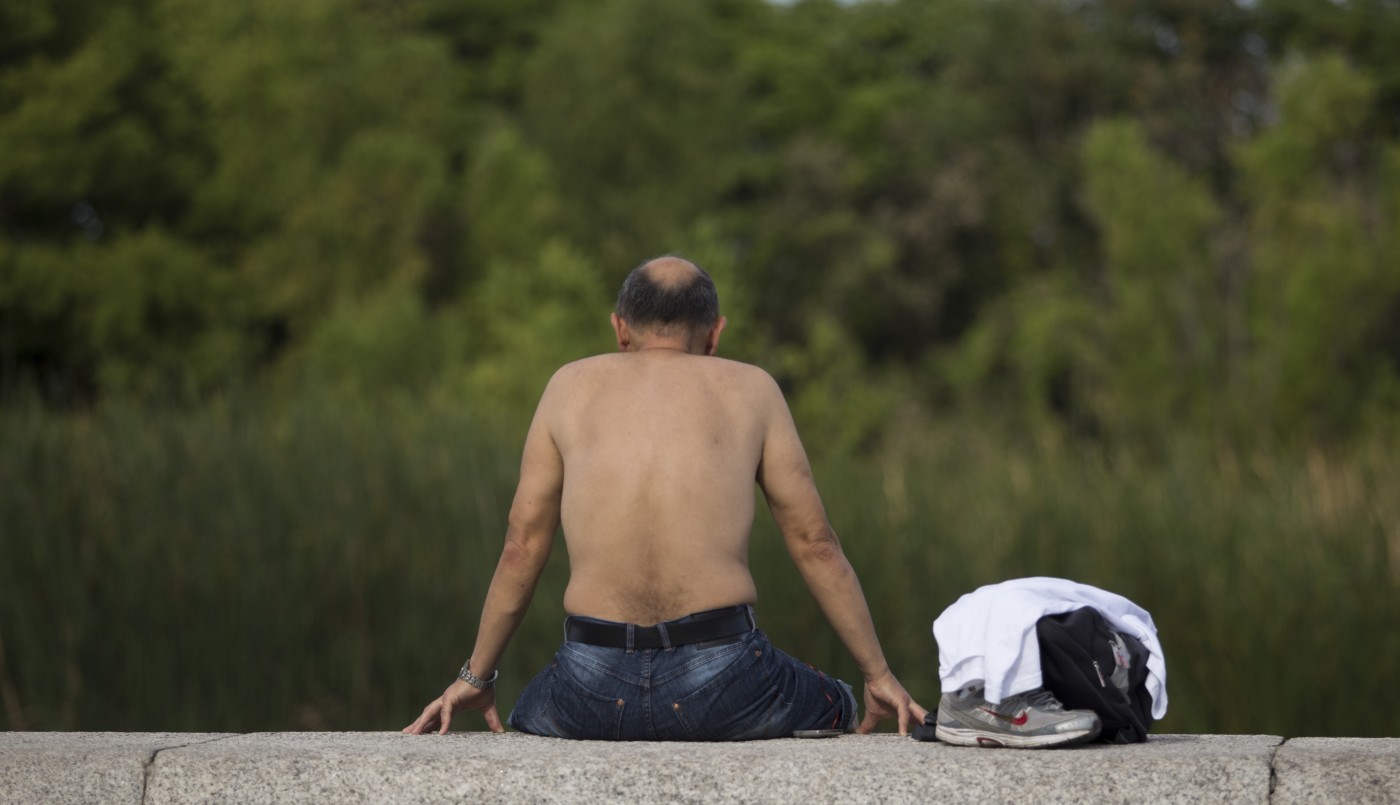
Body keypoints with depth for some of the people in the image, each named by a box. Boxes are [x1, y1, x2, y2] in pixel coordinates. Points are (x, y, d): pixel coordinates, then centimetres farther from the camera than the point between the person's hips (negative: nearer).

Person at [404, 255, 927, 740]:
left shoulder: (572, 386, 14)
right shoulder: (750, 389, 12)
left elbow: (522, 547, 14)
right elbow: (815, 544, 11)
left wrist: (476, 678, 23)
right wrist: (879, 675, 18)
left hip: (595, 695, 1)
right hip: (721, 684, -1)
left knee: (525, 716, 35)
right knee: (838, 712, 30)